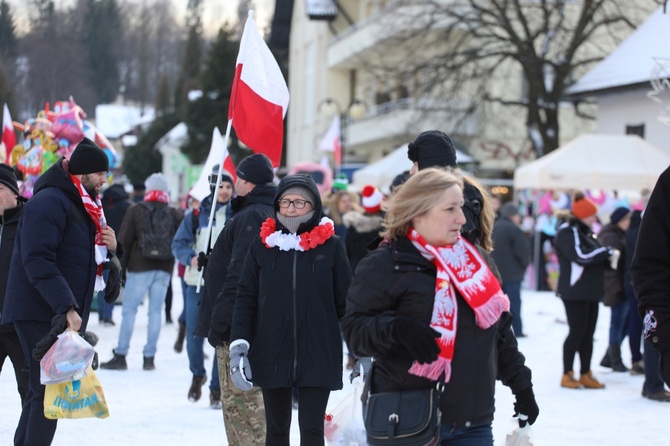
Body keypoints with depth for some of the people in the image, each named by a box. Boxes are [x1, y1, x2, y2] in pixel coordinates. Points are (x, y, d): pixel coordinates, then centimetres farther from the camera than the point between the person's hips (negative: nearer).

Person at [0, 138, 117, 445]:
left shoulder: (83, 205, 17)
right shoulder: (49, 202, -14)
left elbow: (83, 258, 24)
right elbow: (38, 262, -23)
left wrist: (108, 248, 2)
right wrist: (67, 307, -30)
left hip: (64, 315, 10)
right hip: (40, 314, -10)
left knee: (42, 391, 14)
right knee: (48, 391, -12)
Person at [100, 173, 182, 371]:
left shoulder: (135, 210, -1)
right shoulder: (174, 214, 5)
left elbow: (124, 241, -2)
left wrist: (120, 267, 3)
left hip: (140, 267, -2)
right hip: (164, 269, 3)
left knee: (129, 310, 2)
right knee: (155, 311, 5)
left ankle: (120, 356, 0)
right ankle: (149, 357, 5)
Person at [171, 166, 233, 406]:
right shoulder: (196, 215, 5)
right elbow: (179, 244, 4)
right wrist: (191, 258, -16)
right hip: (198, 283, 1)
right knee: (194, 335, 4)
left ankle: (217, 388, 5)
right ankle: (198, 374, 33)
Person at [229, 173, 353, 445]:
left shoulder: (331, 246, -1)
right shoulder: (262, 244, 3)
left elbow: (346, 301, 3)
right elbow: (246, 298, 3)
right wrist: (239, 346, -7)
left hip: (318, 355, -2)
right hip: (272, 354, 2)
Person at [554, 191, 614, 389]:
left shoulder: (583, 231, 17)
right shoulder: (567, 232, -13)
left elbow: (594, 257, 19)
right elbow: (581, 256, -25)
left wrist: (606, 258, -1)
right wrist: (606, 252, -17)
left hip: (589, 291, 9)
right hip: (575, 291, -9)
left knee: (588, 332, 9)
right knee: (577, 331, -6)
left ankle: (585, 374, 15)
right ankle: (567, 374, 2)